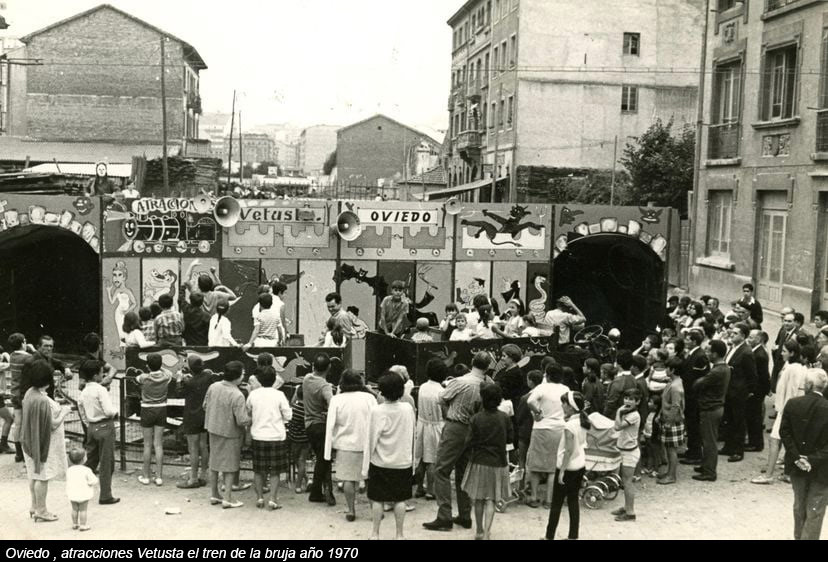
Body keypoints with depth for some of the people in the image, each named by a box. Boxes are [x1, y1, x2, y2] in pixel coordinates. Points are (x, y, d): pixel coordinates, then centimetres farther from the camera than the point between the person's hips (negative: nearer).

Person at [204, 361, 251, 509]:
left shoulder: (213, 387, -6)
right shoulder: (237, 395, -26)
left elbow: (205, 406, 8)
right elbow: (242, 420, -26)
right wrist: (251, 420, -6)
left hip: (213, 430, 6)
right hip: (230, 433, -6)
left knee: (214, 463, 18)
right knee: (230, 466, 8)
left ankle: (214, 495, 30)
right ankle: (227, 499, 11)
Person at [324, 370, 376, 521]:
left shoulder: (336, 400, -4)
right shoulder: (369, 398, -3)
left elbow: (330, 425, -4)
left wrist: (328, 450, 1)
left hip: (346, 445, -1)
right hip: (367, 444, 1)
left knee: (348, 479, 8)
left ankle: (351, 511, 11)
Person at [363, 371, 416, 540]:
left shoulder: (377, 411, -15)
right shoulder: (408, 409, -6)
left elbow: (371, 440, -10)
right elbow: (412, 437, 2)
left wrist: (365, 467, -2)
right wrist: (413, 461, 13)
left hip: (380, 463, -2)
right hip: (403, 461, 2)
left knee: (377, 499, 10)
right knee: (400, 499, 10)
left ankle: (375, 534, 18)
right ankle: (399, 534, 16)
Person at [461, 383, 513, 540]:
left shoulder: (476, 418, -13)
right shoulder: (504, 418, -8)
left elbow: (469, 442, -10)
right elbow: (510, 438, 3)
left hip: (479, 462, 0)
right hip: (498, 463, 1)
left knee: (478, 499, 14)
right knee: (490, 500, 3)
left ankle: (479, 531, 25)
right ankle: (486, 533, -9)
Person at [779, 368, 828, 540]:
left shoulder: (792, 404, -9)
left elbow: (784, 432, -8)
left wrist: (796, 457, -8)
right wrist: (814, 460, -14)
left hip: (797, 464, 3)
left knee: (799, 506, 21)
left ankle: (799, 537, 34)